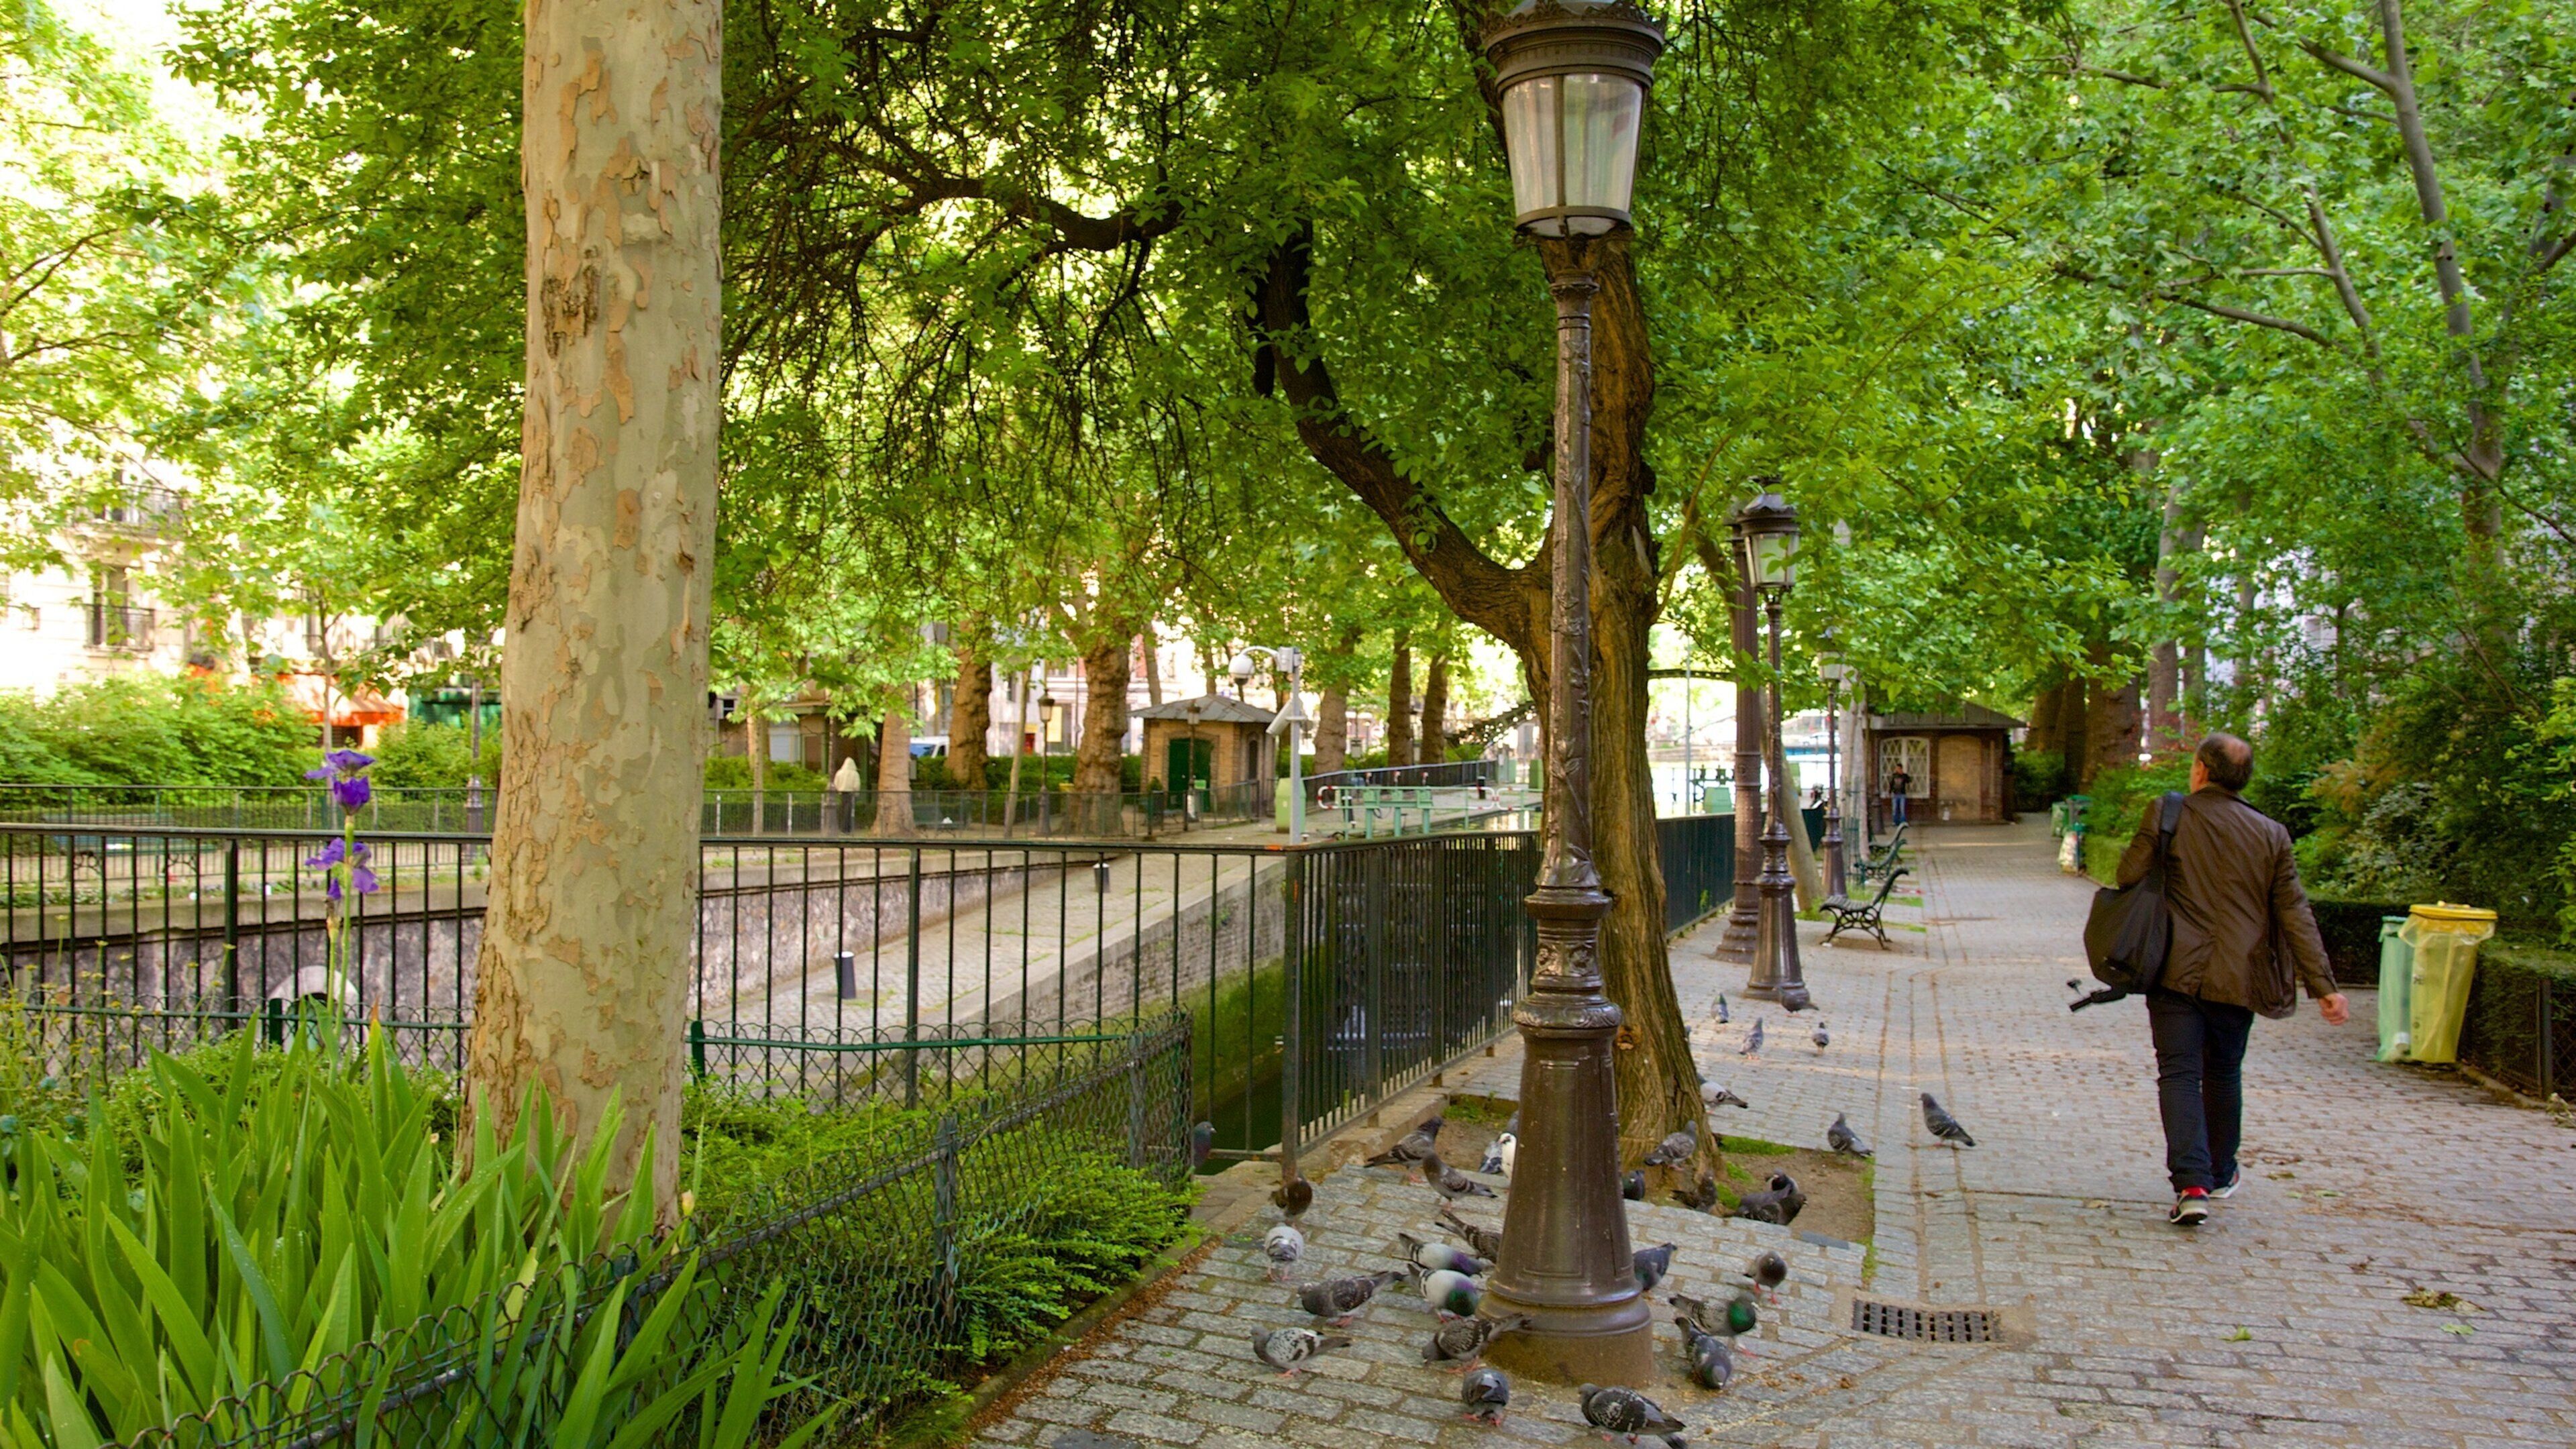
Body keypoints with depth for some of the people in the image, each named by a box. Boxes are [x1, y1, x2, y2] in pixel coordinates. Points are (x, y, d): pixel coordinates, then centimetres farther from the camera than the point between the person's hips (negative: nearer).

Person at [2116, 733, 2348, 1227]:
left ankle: (2191, 1183, -15)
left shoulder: (2166, 815, -6)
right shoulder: (2271, 834, 3)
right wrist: (2323, 985, 5)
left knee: (2179, 1073, -2)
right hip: (2238, 977, 3)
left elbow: (2129, 876, -8)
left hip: (2176, 970, -3)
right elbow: (2296, 914, 3)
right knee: (2223, 1075, 19)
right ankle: (2220, 1173, 35)